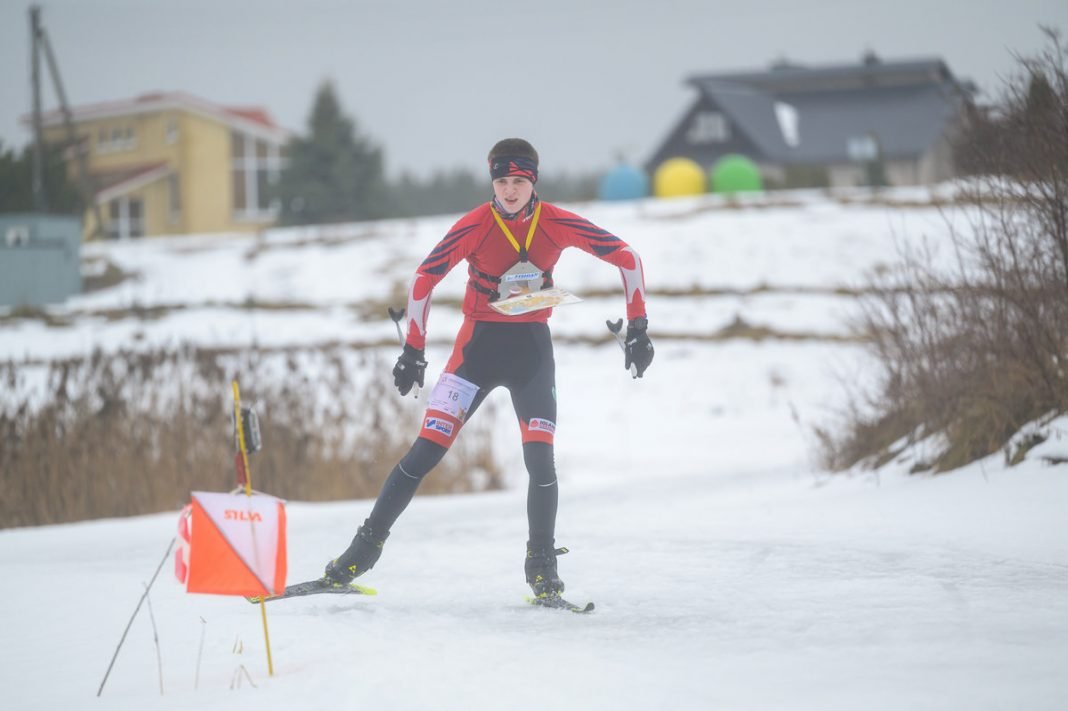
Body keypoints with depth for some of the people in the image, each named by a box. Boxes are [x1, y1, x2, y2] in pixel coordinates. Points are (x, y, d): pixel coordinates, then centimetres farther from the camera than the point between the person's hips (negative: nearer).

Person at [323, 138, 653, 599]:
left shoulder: (556, 225, -9)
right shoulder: (475, 227, -13)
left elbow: (626, 257, -2)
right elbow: (423, 279, -6)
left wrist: (638, 327, -5)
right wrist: (413, 351, -7)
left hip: (533, 348, 1)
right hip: (480, 344, -1)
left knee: (540, 459, -10)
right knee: (427, 451, -8)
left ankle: (542, 566, 7)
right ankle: (367, 545, 1)